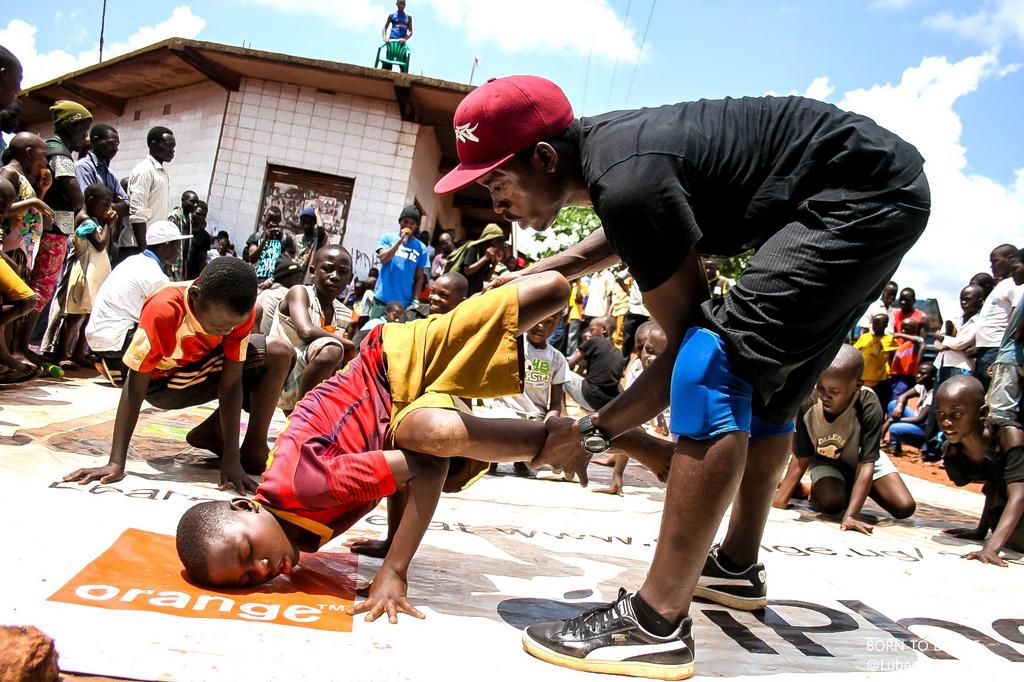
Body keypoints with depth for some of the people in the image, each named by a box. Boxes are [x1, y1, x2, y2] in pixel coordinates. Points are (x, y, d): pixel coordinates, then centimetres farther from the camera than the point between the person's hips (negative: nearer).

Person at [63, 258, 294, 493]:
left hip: (205, 361, 5)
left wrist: (232, 458, -31)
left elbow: (231, 383, -25)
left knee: (278, 353, -20)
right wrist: (116, 463, -35)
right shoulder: (163, 311, -37)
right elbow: (135, 387, -32)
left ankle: (254, 446, -4)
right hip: (162, 378, -4)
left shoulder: (238, 312, -26)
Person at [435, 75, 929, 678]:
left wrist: (593, 433, -17)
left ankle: (656, 625, -20)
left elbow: (689, 342, -21)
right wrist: (536, 274, 14)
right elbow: (621, 235, 23)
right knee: (761, 383, 18)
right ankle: (737, 565, 34)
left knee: (715, 366, -24)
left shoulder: (629, 182, -28)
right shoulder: (597, 141, 1)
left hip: (867, 196, -10)